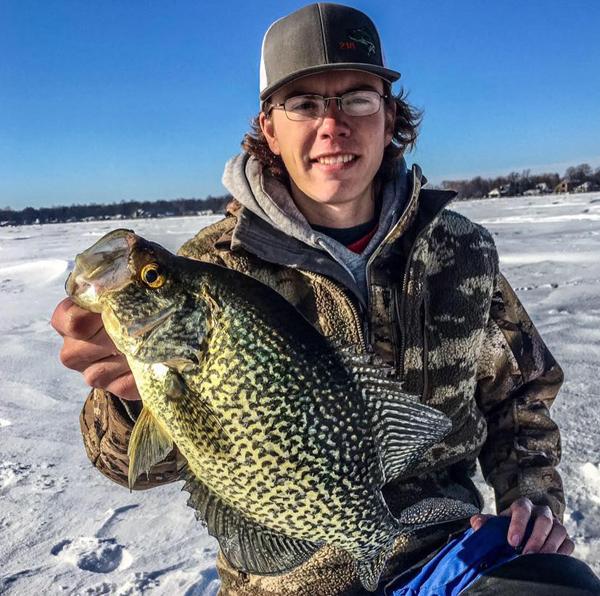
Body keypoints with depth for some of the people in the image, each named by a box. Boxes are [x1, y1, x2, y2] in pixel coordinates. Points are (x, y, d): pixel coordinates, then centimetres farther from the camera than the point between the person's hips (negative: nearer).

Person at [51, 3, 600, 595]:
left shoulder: (462, 251, -3)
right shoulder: (214, 265, -11)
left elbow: (517, 392, 13)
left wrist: (533, 492, -2)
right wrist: (140, 395, -35)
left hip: (448, 549, -2)